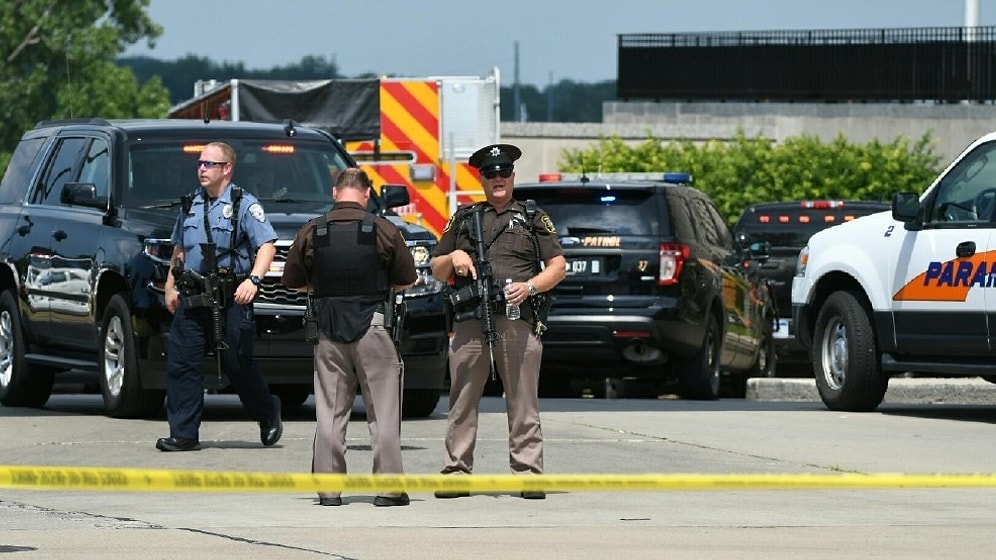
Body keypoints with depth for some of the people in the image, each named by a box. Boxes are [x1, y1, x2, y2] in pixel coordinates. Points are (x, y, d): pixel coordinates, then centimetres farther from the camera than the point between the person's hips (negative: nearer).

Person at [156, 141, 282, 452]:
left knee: (238, 364, 1)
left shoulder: (244, 205, -2)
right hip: (190, 299, 5)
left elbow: (267, 245, -11)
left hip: (231, 299, -5)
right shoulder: (190, 205, 16)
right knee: (181, 364, -4)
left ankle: (268, 414, 26)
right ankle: (183, 434, -2)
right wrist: (170, 286, 21)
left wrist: (253, 279, -25)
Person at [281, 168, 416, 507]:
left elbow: (293, 282, 7)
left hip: (328, 330, 2)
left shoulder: (311, 233, 0)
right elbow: (407, 279, 4)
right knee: (383, 411, 4)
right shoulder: (383, 231, -5)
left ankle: (328, 488, 6)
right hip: (372, 326, -2)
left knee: (329, 413, 8)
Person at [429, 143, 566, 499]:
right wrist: (453, 258, 1)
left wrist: (530, 286, -7)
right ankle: (456, 473, 2)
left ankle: (527, 474, -2)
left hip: (519, 321, -2)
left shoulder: (534, 219, 16)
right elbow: (436, 272, 23)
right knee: (462, 401, -1)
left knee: (523, 402, -3)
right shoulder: (463, 219, 21)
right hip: (470, 321, 2)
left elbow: (558, 266, 10)